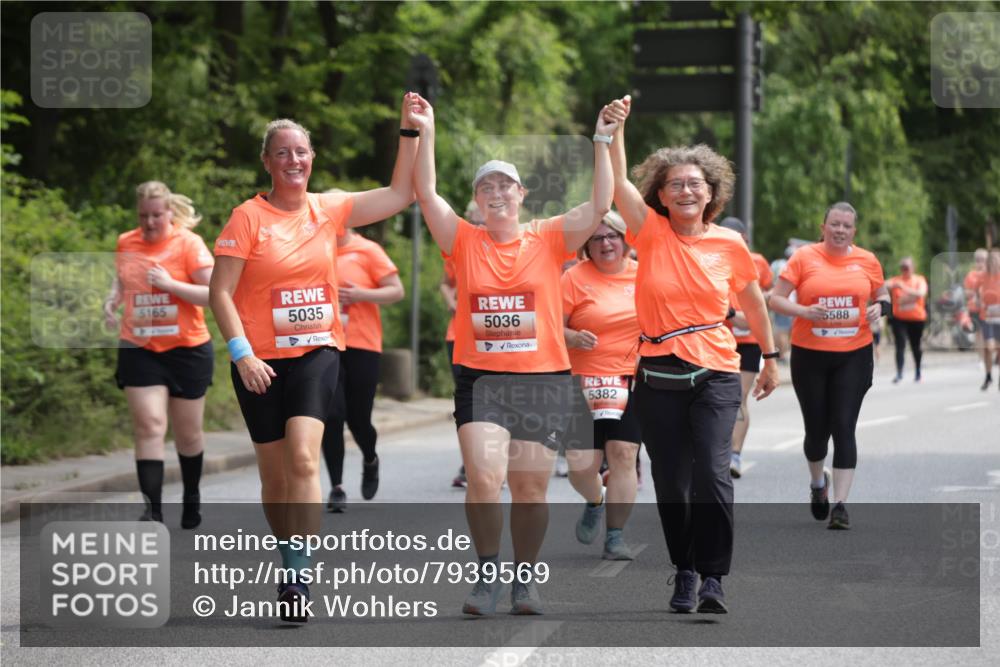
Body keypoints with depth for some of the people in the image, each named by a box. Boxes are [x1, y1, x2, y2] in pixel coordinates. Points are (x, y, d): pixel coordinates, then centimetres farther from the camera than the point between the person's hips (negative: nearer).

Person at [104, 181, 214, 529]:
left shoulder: (188, 243, -9)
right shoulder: (126, 244, 4)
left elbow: (214, 294, -15)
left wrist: (171, 284, -23)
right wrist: (112, 300, 4)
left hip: (187, 350, -2)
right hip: (139, 350, 2)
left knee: (188, 432, 11)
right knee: (149, 426, -11)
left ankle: (191, 498, 35)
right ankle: (153, 510, -16)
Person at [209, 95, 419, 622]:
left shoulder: (329, 210, 6)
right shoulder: (248, 217, -4)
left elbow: (400, 193, 12)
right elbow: (220, 292, -6)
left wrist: (410, 131, 5)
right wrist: (243, 354, -16)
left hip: (317, 352, 1)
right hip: (261, 361, -1)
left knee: (303, 458, -19)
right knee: (275, 474, 7)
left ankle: (298, 578, -20)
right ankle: (292, 569, 25)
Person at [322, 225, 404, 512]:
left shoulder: (367, 250, -1)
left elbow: (396, 291, -2)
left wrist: (360, 295, -15)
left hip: (361, 347, -2)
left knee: (357, 419, 4)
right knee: (332, 414, -11)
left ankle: (370, 461, 38)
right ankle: (337, 488, -3)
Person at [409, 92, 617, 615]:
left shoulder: (548, 240, 4)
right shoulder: (464, 242, 4)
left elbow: (600, 205, -5)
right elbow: (426, 194, -5)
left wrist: (602, 144, -11)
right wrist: (424, 135, -13)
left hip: (543, 379, 0)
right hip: (480, 377, 0)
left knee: (530, 486, 5)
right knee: (483, 478, -15)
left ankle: (525, 579, 20)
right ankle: (487, 576, 0)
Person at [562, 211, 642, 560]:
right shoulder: (576, 277, -3)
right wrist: (573, 337, -23)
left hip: (633, 382, 2)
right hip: (585, 383, -2)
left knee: (623, 454, -7)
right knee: (582, 464, -6)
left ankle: (615, 536, 3)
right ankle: (594, 503, 29)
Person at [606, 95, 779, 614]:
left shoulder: (730, 245, 2)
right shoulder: (651, 233, 0)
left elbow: (753, 303, 17)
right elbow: (617, 183, -15)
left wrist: (770, 359, 23)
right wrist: (615, 128, -27)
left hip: (716, 375, -1)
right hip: (658, 378, 1)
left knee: (711, 473, -17)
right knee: (670, 483, 7)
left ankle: (713, 577, -11)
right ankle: (684, 572, 23)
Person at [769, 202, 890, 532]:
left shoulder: (867, 261, 5)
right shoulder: (804, 257, -3)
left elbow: (882, 296, 18)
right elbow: (775, 299, -2)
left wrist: (879, 307, -5)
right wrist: (803, 311, -19)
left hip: (854, 355, 1)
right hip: (809, 355, -1)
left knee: (844, 428, -8)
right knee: (817, 429, 7)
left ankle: (840, 504, -7)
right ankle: (818, 482, 39)